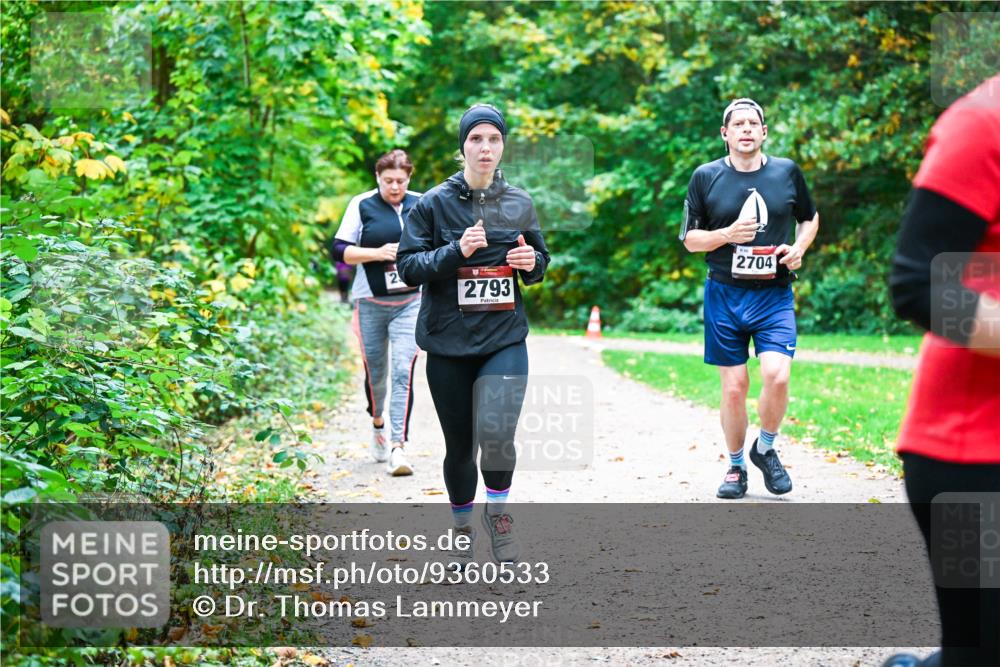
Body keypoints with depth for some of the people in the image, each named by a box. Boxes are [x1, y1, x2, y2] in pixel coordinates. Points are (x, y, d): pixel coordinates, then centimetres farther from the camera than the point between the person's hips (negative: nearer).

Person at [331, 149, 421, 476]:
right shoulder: (362, 205, -1)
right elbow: (340, 250, -4)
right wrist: (377, 253, -16)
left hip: (411, 301, 0)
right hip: (371, 303, 0)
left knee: (403, 371, -14)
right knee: (375, 372, 11)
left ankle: (398, 446, -17)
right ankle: (377, 423, 41)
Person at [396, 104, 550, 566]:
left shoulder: (519, 203, 6)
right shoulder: (434, 203, -2)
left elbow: (540, 262, 18)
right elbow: (408, 266, -5)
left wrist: (532, 262, -5)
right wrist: (457, 252, -19)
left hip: (505, 339, 0)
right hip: (448, 342, 0)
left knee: (496, 433, -21)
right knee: (460, 446, 9)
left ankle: (497, 509, 5)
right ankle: (463, 527, 32)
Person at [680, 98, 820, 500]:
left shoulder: (787, 172, 5)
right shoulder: (706, 177, 2)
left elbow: (810, 218, 21)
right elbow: (689, 238, 6)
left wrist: (799, 248, 1)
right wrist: (727, 234, -13)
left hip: (774, 296, 0)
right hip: (724, 296, 0)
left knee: (777, 376, -18)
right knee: (734, 387, 1)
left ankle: (765, 449, 9)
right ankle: (736, 467, 21)